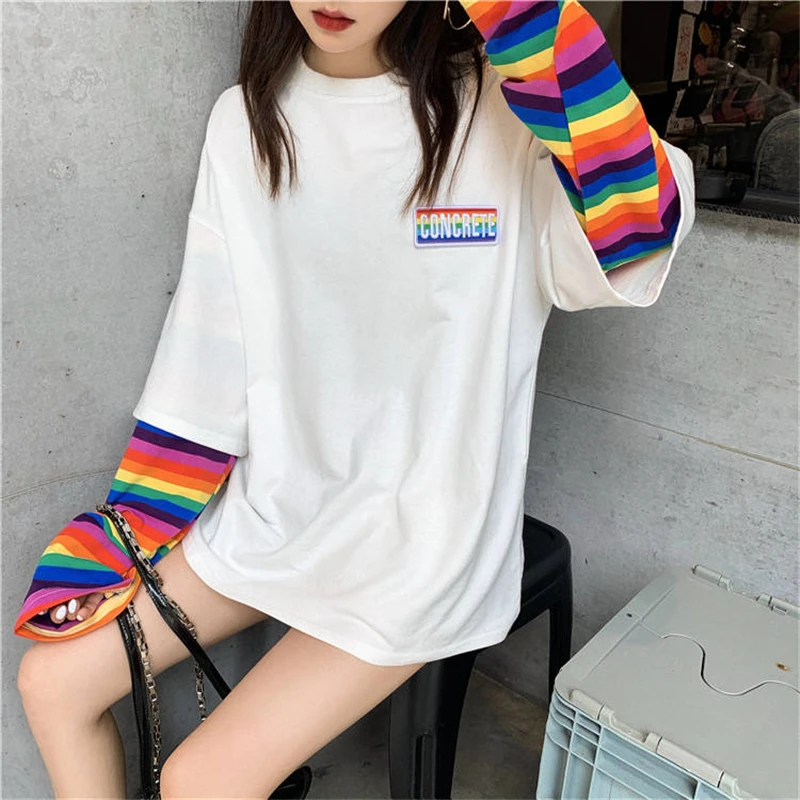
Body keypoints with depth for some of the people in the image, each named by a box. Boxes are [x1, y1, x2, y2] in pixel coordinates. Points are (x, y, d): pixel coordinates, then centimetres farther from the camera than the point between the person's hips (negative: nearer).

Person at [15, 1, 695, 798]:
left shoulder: (508, 115, -12)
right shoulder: (244, 121, 0)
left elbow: (641, 220, -32)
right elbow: (205, 362, 3)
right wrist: (121, 542, 4)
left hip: (421, 541, -4)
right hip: (269, 511, 5)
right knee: (52, 681, 5)